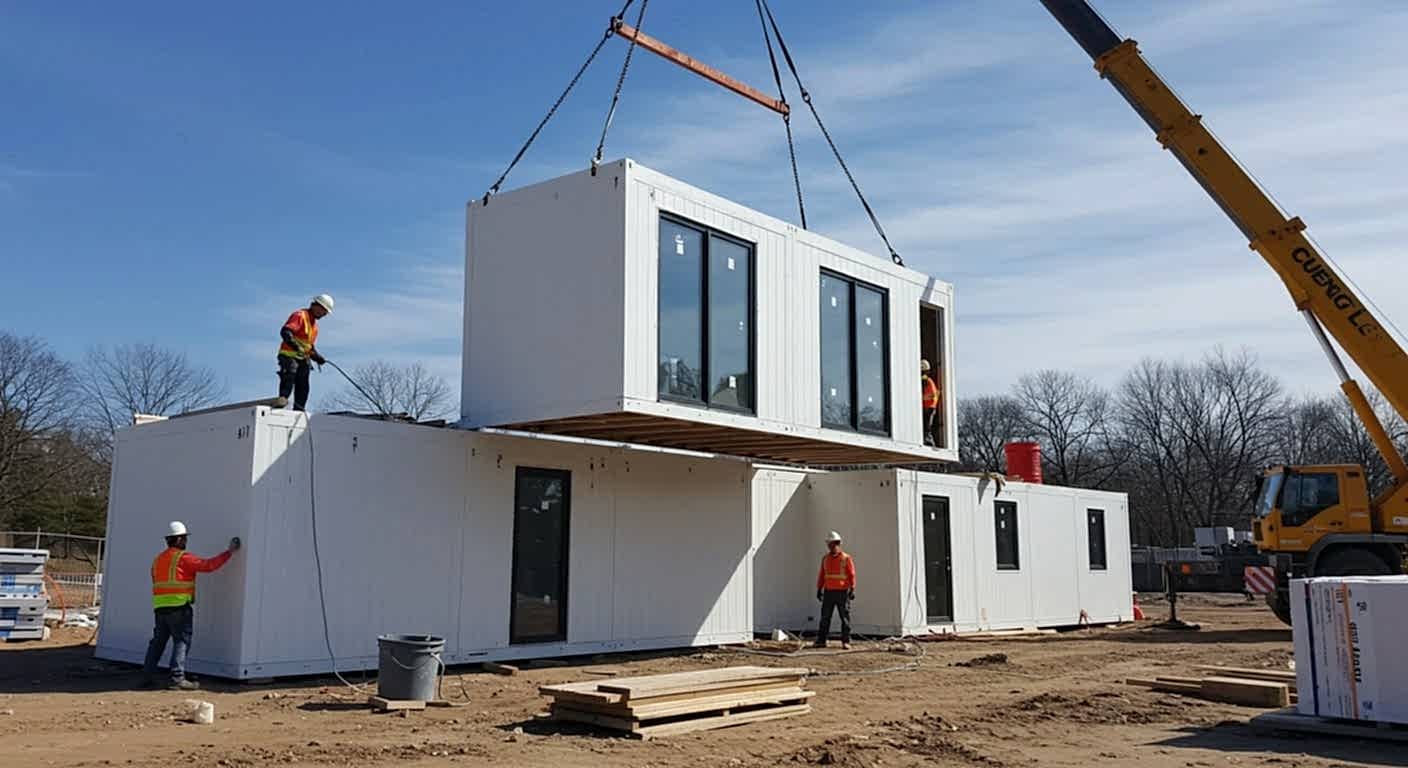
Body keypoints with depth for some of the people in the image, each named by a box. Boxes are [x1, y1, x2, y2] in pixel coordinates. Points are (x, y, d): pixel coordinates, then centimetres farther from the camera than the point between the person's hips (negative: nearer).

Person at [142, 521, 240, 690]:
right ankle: (177, 678, -9)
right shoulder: (183, 558, -7)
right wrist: (229, 551, -6)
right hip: (179, 606, -8)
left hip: (160, 606, 8)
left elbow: (157, 584, 20)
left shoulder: (158, 559, 17)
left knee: (158, 642, 13)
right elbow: (208, 565, -13)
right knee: (181, 641, -4)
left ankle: (147, 677, 14)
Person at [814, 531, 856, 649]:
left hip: (842, 592, -3)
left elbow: (852, 575, -5)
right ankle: (821, 641, 5)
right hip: (828, 592, 3)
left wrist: (852, 590, -13)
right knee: (825, 618, 2)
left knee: (845, 618, 0)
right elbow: (821, 574, 12)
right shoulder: (825, 558, 10)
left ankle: (845, 641, 5)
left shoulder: (846, 558, -3)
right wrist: (819, 589, 7)